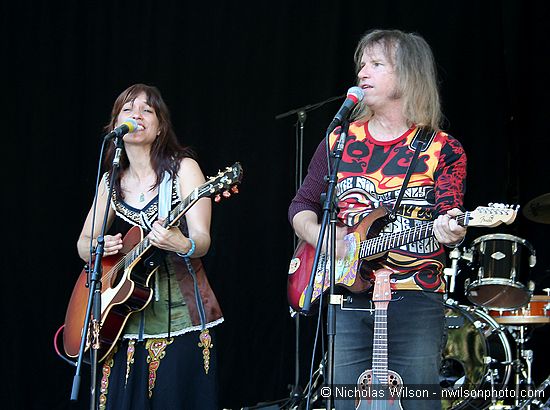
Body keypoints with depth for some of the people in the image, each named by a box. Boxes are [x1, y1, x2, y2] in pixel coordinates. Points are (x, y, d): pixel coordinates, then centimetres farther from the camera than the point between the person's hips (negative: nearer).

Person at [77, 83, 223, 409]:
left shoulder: (183, 168, -2)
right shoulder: (112, 180, 12)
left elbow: (202, 240, -11)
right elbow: (83, 244, 16)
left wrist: (183, 245, -34)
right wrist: (98, 246, -8)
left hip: (180, 320, -4)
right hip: (124, 321, 4)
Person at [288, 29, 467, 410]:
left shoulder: (443, 150, 1)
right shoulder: (339, 141, 10)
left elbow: (449, 217, -7)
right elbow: (302, 206, 15)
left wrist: (448, 231, -31)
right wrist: (320, 236, -6)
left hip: (416, 301, -3)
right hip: (349, 298, 3)